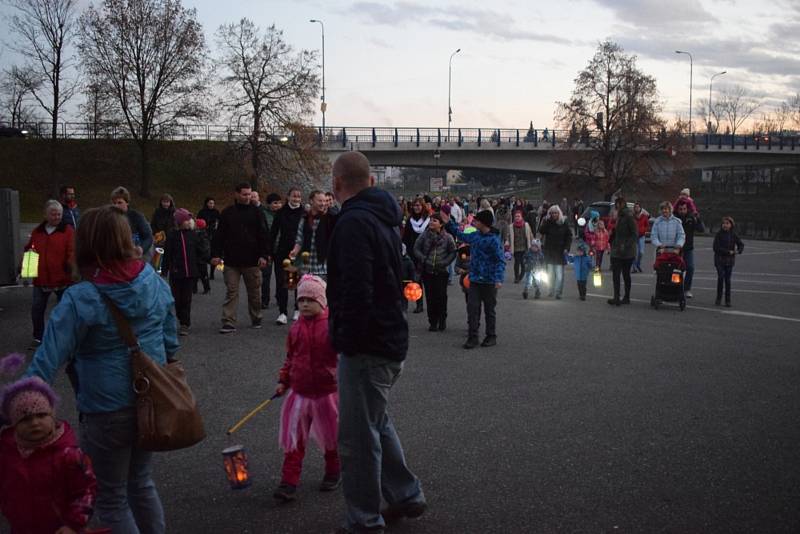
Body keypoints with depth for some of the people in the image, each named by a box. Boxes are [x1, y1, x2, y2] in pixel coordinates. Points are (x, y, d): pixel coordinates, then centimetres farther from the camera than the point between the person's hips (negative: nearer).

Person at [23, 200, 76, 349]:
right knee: (37, 309, 6)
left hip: (63, 279, -4)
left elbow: (72, 251, -14)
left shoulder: (67, 230, -5)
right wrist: (29, 251, -4)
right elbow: (28, 249, 19)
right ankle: (38, 337, 20)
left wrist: (72, 264, -31)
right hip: (41, 279, 4)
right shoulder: (37, 232, 9)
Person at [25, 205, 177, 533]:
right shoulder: (156, 283, -4)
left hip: (107, 411, -5)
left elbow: (47, 361, -22)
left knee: (111, 499, 15)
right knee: (142, 482, 26)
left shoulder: (80, 299, -21)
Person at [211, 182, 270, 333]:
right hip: (231, 261, 0)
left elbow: (263, 235, 0)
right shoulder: (227, 213, 4)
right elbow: (219, 236, 5)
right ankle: (229, 323, 1)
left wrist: (264, 255, -8)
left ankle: (256, 319, 27)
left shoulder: (255, 212, 2)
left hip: (251, 261, 0)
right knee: (231, 292, -1)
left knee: (254, 292, 10)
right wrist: (215, 254, -3)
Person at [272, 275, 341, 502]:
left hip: (326, 392, -3)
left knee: (330, 435, 15)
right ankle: (288, 483, 2)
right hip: (299, 391, 3)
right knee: (293, 440, 0)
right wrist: (283, 380, 10)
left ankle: (333, 472, 36)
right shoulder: (296, 328, 4)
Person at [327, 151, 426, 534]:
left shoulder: (353, 222, -18)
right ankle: (406, 496, 34)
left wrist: (347, 341, -19)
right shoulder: (384, 218, 12)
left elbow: (356, 291, -27)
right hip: (391, 340, 10)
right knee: (376, 421, 24)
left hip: (367, 346, -10)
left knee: (358, 438, 0)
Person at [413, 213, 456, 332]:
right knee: (430, 297, 3)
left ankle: (442, 321, 15)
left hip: (441, 272, -1)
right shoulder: (424, 235, 2)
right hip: (427, 271, 2)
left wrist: (445, 262, -10)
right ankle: (433, 322, 12)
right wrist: (423, 259, -9)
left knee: (441, 296, -1)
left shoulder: (447, 237, -2)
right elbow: (416, 249, 4)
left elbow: (452, 252, 2)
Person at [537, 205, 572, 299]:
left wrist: (567, 248, -5)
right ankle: (551, 291, 18)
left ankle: (558, 292, -2)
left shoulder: (564, 223, 1)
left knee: (559, 275, -5)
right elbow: (541, 231, -13)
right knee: (550, 274, 6)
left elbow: (569, 236, 5)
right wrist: (547, 221, -18)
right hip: (549, 252, 1)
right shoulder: (547, 222, 2)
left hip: (560, 252, -1)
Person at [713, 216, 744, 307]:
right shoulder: (719, 234, -4)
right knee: (720, 277, -12)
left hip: (729, 260, 2)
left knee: (727, 279, 3)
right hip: (719, 259, -2)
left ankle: (727, 300, 8)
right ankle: (718, 298, 2)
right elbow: (716, 248, -11)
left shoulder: (733, 235, 4)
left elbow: (741, 245, 11)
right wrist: (728, 252, -16)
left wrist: (738, 251, -11)